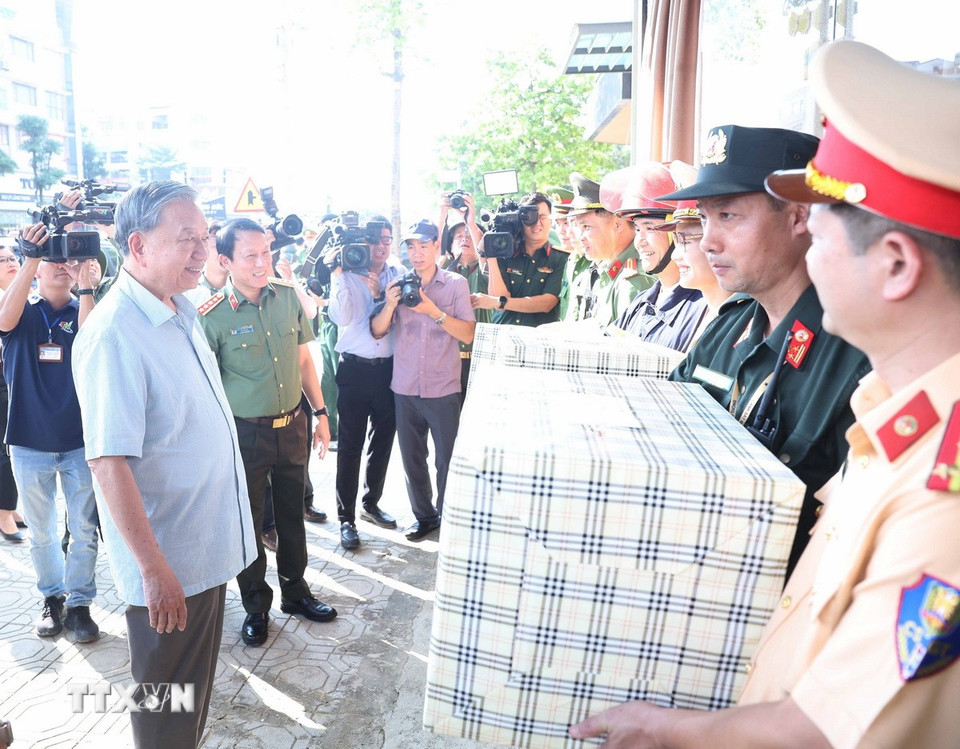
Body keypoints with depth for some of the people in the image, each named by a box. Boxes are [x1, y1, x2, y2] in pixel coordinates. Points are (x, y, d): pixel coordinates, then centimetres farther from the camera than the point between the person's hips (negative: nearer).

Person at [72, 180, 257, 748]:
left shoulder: (183, 313, 4)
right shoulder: (113, 333, -24)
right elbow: (109, 463, -26)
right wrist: (154, 569, -23)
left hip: (210, 545, 8)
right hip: (168, 562, -8)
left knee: (197, 685, 26)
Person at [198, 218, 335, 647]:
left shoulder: (288, 297, -1)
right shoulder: (211, 316, -13)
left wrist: (320, 413, 8)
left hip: (292, 426, 4)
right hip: (245, 432, -4)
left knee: (292, 513, 18)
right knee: (248, 520, 12)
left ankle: (295, 591, 39)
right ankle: (256, 606, 33)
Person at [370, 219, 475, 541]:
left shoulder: (456, 284, -1)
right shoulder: (399, 284, 6)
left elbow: (468, 335, -9)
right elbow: (377, 331, 2)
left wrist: (434, 311, -19)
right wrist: (390, 304, -15)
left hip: (443, 389, -3)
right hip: (405, 388, 3)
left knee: (447, 460, 4)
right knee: (412, 459, 14)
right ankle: (424, 516, 32)